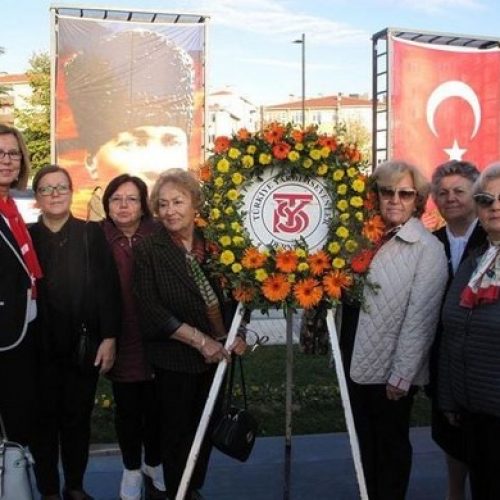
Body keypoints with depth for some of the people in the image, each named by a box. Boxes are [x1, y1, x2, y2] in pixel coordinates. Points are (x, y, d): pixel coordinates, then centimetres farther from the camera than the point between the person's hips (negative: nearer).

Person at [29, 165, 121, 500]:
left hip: (84, 344, 0)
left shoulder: (93, 234, 2)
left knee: (78, 418, 10)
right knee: (45, 419, 8)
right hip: (41, 347, 0)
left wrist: (109, 337, -9)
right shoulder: (26, 237, 3)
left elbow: (108, 288, -2)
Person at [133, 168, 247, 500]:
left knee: (206, 428, 15)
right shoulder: (148, 251, -9)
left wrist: (236, 334, -6)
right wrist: (200, 339, -20)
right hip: (175, 357, -4)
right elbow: (152, 310, -16)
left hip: (216, 354, 4)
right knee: (177, 430, 9)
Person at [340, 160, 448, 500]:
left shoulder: (428, 248, -12)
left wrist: (402, 375, -17)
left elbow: (420, 316, -16)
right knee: (366, 442, 18)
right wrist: (340, 353, 4)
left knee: (391, 444, 11)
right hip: (359, 363, 6)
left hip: (391, 370, -6)